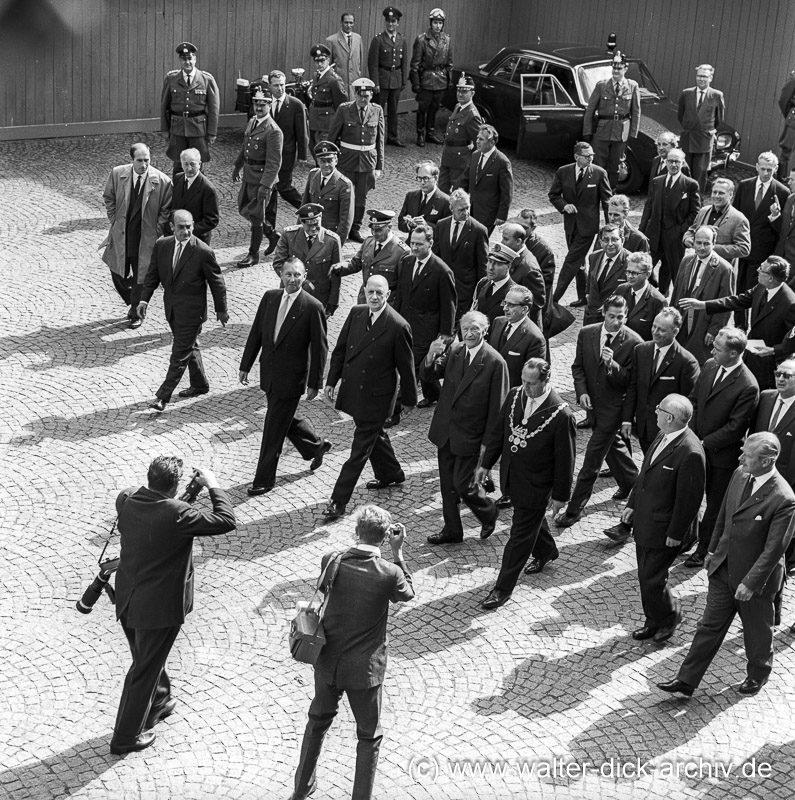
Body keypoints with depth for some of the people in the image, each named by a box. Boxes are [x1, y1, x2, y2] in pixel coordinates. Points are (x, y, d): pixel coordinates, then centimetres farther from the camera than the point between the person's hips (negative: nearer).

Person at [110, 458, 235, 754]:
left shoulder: (125, 499, -10)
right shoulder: (177, 513, -29)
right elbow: (226, 521, -20)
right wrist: (212, 485, -10)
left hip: (127, 600, 6)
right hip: (159, 606, -6)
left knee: (148, 659, 29)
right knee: (144, 671, 12)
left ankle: (158, 703, 53)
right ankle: (126, 738, 26)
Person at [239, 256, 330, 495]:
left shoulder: (312, 307, -15)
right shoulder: (269, 297, 1)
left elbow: (319, 348, -11)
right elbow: (256, 333, 8)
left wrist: (314, 384, -10)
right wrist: (245, 366, 8)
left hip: (291, 377, -6)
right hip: (269, 372, 6)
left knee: (274, 429, 0)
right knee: (285, 419, 21)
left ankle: (264, 479, 14)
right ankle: (316, 446, 46)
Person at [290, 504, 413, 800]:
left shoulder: (330, 562, -14)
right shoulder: (389, 573, -21)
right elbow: (408, 593, 1)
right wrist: (397, 552, -2)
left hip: (328, 661, 4)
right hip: (364, 668, -4)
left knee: (318, 720, 27)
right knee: (369, 737, 17)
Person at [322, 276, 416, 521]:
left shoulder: (398, 327, -19)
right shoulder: (356, 313, -1)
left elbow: (406, 367, -9)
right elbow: (340, 349, 8)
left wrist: (409, 399, -1)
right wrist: (331, 380, 5)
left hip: (376, 397, -7)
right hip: (353, 389, 7)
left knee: (360, 447, -1)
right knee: (374, 434, 25)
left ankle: (339, 500, 3)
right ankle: (391, 474, 48)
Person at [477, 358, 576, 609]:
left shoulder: (560, 414, -26)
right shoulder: (515, 395, -8)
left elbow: (565, 459, -17)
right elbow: (499, 430, 5)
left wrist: (560, 494, -11)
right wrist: (486, 464, 9)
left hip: (536, 484, -6)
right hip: (512, 475, 6)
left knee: (520, 534, 3)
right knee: (532, 519, 29)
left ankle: (503, 589, 14)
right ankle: (546, 552, 57)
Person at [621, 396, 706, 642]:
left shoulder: (690, 453, -28)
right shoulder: (663, 436, 1)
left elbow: (689, 498, -22)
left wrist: (676, 533, -16)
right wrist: (632, 504, 14)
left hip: (663, 530, -9)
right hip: (644, 522, 9)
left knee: (652, 579, 1)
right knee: (645, 576, 19)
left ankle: (669, 615, 29)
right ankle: (654, 620, 37)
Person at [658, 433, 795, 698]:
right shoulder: (740, 475, -6)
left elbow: (774, 549, -23)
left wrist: (750, 582, -21)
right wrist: (713, 549, 15)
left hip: (756, 577, -6)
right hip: (724, 569, 6)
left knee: (757, 631, 19)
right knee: (710, 626, 13)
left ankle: (758, 675, 44)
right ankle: (686, 680, 20)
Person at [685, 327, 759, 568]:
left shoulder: (748, 387, -23)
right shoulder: (709, 366, -2)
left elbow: (735, 427, -20)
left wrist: (705, 444, -17)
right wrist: (691, 435, -4)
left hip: (721, 455, -6)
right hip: (697, 447, 6)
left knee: (716, 503, 12)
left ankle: (705, 549, 26)